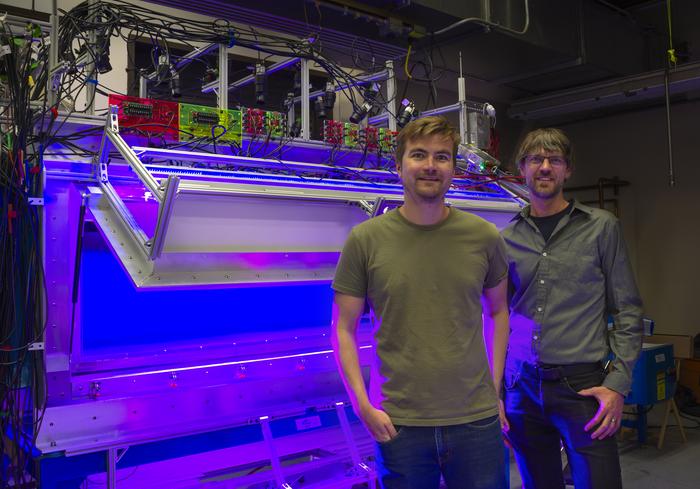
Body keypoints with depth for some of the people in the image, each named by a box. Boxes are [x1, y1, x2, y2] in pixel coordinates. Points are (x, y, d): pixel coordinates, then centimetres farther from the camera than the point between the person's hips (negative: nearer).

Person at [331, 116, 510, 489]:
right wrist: (363, 406, -7)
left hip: (476, 420, 2)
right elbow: (344, 329, -1)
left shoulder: (483, 237, 0)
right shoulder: (365, 239, -5)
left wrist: (495, 388, 7)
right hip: (398, 423, -1)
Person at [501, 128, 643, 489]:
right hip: (522, 387, 3)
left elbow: (627, 312, 0)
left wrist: (618, 384, -9)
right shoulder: (508, 239, 7)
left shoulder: (601, 227, 1)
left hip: (581, 386, -2)